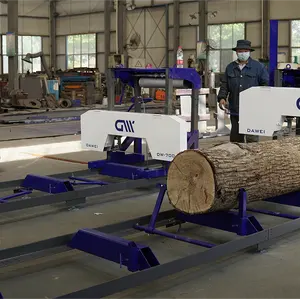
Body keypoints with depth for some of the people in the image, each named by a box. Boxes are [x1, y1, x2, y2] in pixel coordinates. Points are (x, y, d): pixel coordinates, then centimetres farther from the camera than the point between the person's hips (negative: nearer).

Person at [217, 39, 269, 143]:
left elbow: (266, 84, 3)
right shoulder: (230, 67, 14)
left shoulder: (258, 67, 5)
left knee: (252, 138, -7)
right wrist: (222, 97, 0)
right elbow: (225, 85, 15)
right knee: (235, 137, 9)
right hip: (235, 110, 4)